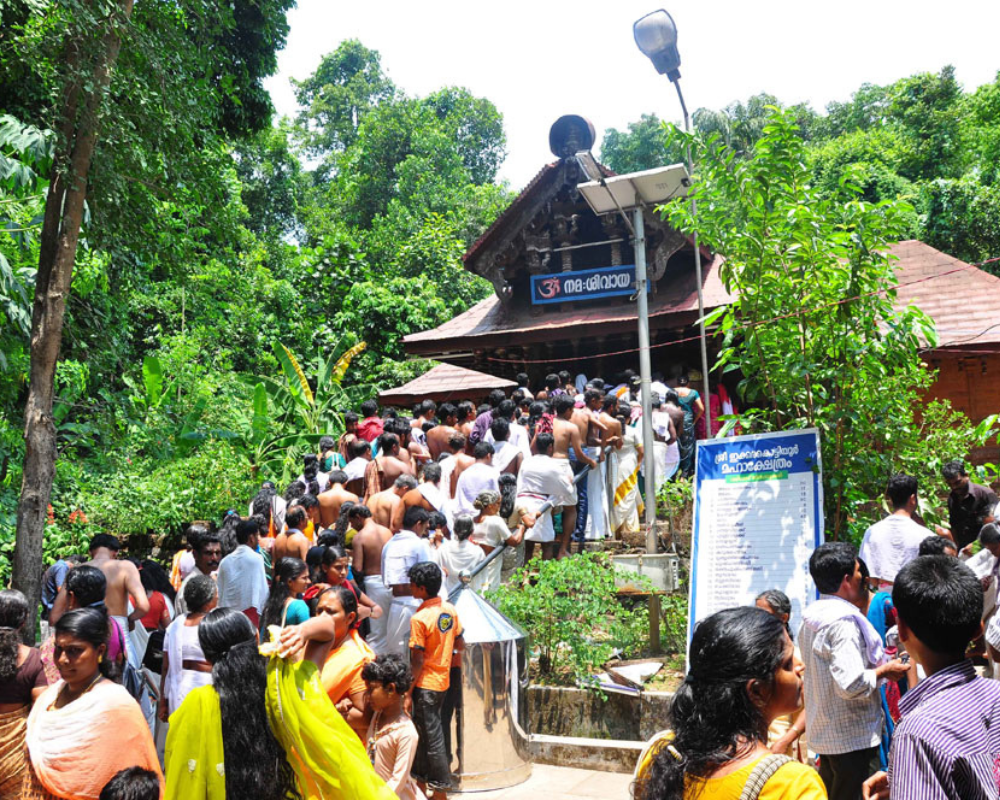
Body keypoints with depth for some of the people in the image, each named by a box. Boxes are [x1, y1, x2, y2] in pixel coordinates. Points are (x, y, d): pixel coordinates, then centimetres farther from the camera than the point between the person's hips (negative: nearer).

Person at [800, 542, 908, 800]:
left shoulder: (810, 620, 9)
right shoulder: (843, 621, -21)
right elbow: (852, 684, -29)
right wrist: (884, 670, -13)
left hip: (823, 735, 9)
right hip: (854, 739, -9)